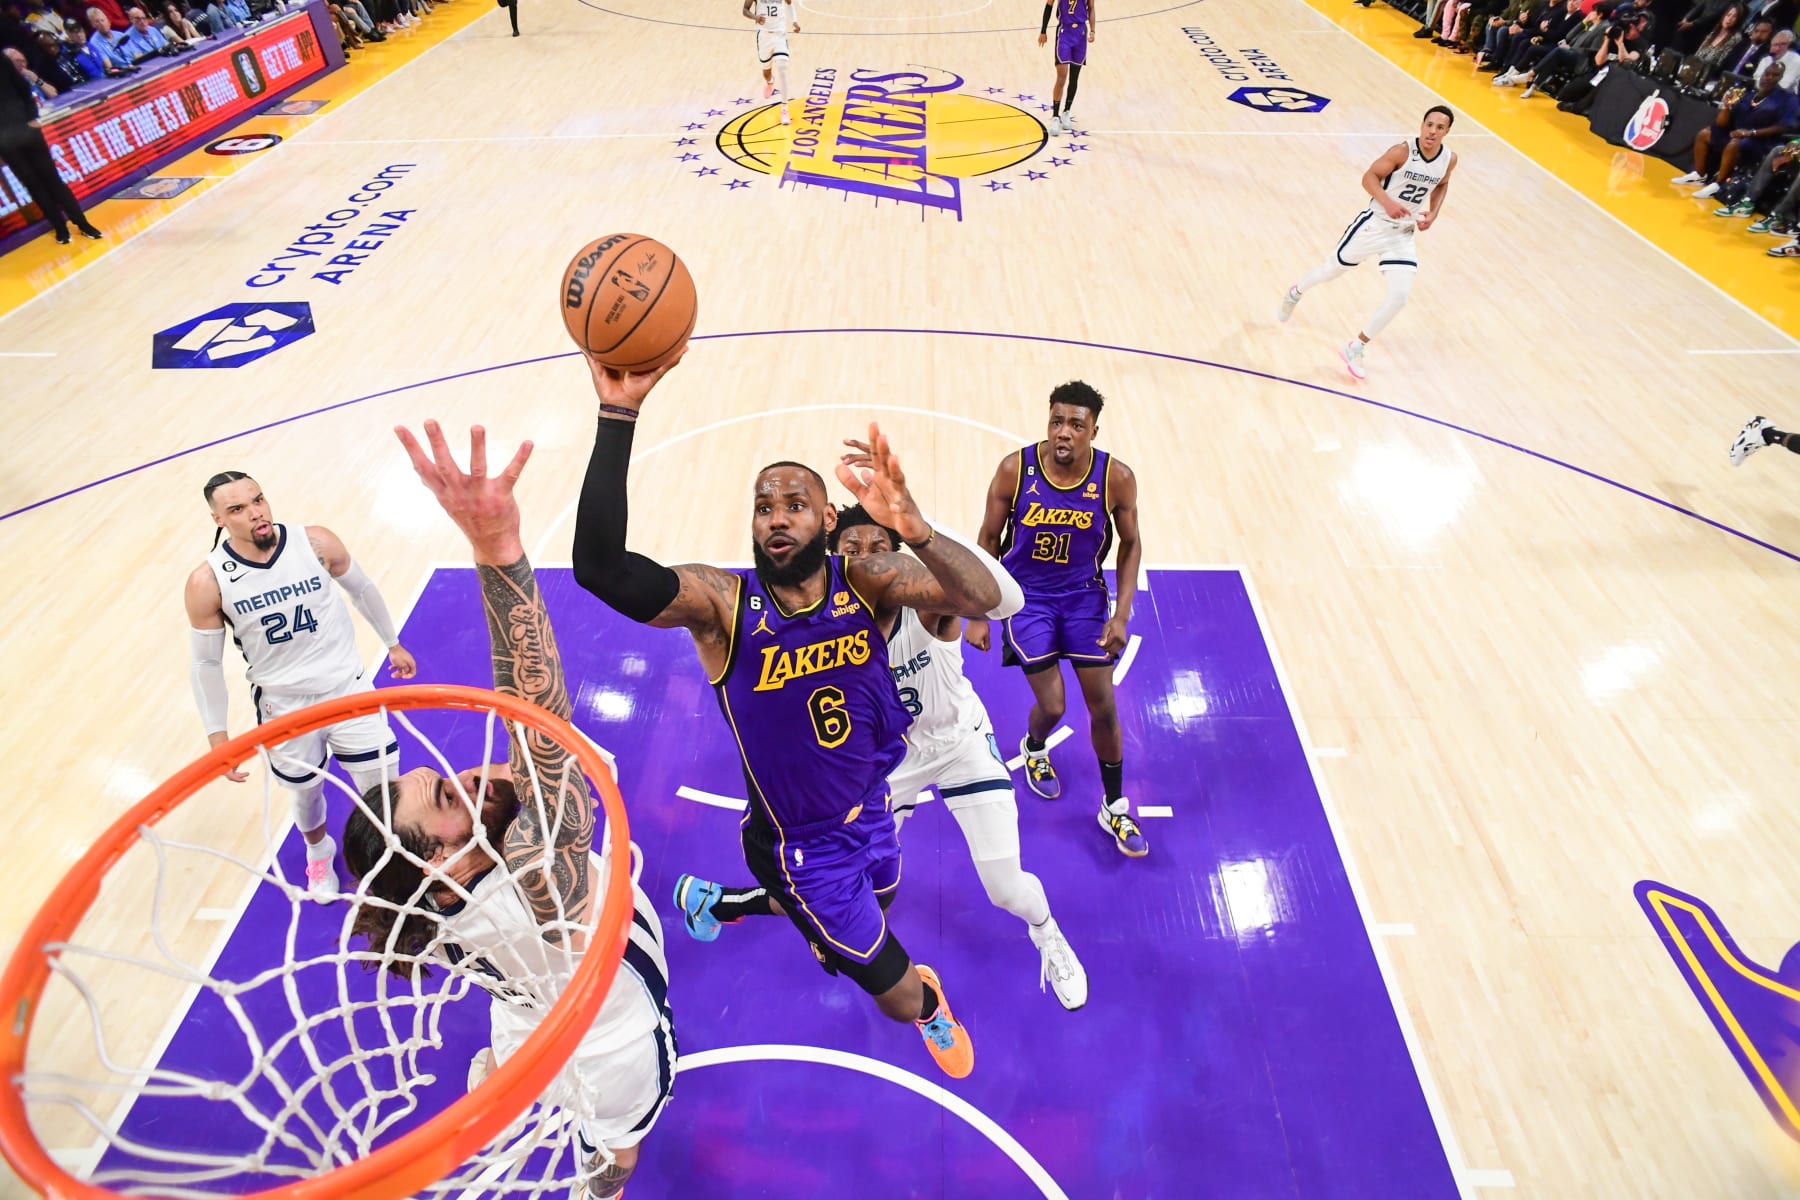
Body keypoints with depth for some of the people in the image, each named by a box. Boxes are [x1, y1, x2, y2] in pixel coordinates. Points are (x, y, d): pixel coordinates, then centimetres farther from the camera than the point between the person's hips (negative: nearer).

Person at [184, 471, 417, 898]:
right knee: (306, 793, 19)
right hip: (284, 706, 0)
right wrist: (217, 736, -5)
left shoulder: (316, 542, -15)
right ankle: (318, 850, 53)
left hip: (348, 687, 0)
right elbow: (206, 663, -4)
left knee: (382, 789, 5)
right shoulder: (207, 582, -16)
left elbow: (362, 589, 4)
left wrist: (393, 643, 14)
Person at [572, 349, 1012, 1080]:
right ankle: (931, 1012, 46)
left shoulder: (865, 582, -17)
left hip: (870, 809, 5)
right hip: (801, 842, -4)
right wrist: (618, 416, -50)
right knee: (902, 999, 5)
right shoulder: (722, 604, -25)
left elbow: (982, 597, -33)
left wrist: (912, 528, -52)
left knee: (871, 913, 35)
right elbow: (600, 568, -42)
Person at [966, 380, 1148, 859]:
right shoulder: (1014, 469, -19)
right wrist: (978, 614, -7)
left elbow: (1130, 543, 0)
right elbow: (989, 540, -7)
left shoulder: (1116, 478, -16)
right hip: (1026, 595, -1)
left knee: (1104, 707, 4)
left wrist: (1122, 614, -8)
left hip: (1083, 595, 2)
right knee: (1052, 706, -2)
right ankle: (1033, 749, 37)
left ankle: (1115, 808, 25)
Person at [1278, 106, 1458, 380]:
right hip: (1375, 224, -4)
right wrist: (1387, 202, -30)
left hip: (1403, 234, 4)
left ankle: (1355, 349, 5)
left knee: (1400, 296, -10)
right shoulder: (1402, 152, -19)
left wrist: (1433, 214, -1)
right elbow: (1369, 176, -14)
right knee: (1333, 270, 16)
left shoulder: (1449, 159, -3)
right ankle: (1296, 292, 51)